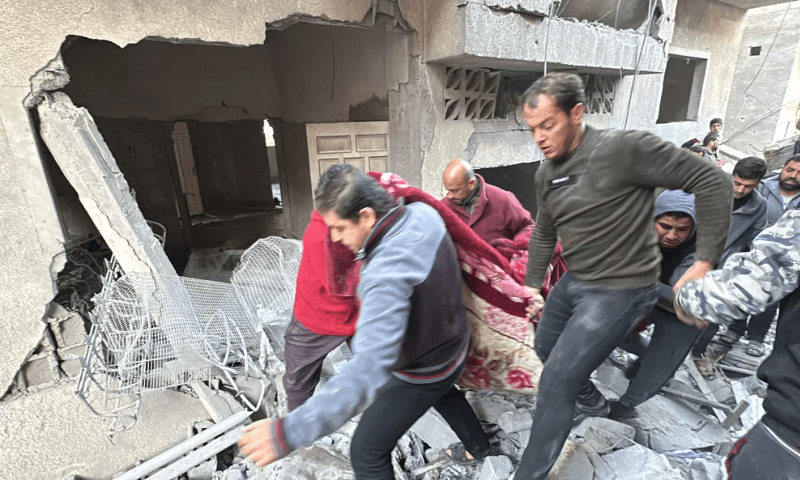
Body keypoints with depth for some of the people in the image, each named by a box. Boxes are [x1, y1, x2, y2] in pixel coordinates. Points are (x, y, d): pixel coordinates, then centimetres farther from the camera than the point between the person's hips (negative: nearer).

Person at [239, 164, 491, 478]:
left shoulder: (387, 272, -41)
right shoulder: (423, 213, -16)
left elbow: (369, 368, -47)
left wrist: (290, 432, -46)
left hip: (419, 375, -8)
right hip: (455, 346, 8)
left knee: (368, 453, 11)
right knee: (442, 390, 40)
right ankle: (479, 447, 65)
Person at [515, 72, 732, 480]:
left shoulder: (624, 148, -22)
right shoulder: (545, 174, 2)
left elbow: (713, 182, -16)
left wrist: (705, 261, -18)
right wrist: (532, 286, 10)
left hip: (621, 290, -8)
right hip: (574, 282, 8)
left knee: (555, 382, -8)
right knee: (546, 349, 25)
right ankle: (592, 402, 53)